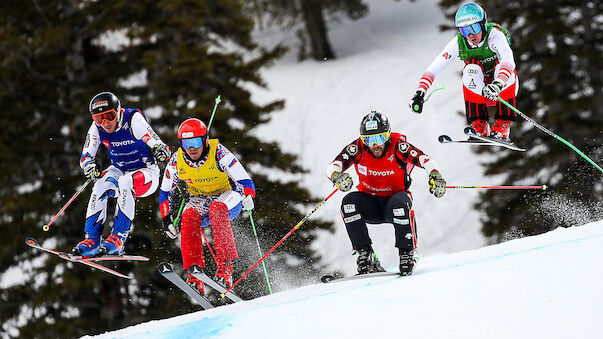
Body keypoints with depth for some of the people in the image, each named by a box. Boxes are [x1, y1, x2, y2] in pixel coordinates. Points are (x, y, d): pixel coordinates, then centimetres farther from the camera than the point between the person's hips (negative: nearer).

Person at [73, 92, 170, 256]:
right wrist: (90, 167, -33)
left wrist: (161, 152, -53)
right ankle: (92, 239, -24)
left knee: (125, 183, -36)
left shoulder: (133, 120, -24)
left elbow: (161, 148, -29)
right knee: (101, 184, -28)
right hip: (119, 170, 4)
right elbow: (86, 156, -9)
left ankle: (118, 237, -32)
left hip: (146, 172, -4)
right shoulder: (97, 127, -10)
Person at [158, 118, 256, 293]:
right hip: (200, 200, 3)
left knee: (217, 209, -37)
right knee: (189, 215, -30)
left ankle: (225, 266, -41)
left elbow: (244, 180, -26)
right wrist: (167, 218, -5)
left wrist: (248, 196, -46)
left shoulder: (219, 153, -23)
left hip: (227, 195, -3)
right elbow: (165, 192, 4)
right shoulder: (176, 161, -12)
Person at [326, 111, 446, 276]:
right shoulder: (358, 148, -14)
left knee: (399, 203, -36)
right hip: (370, 204, 3)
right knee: (349, 201, -27)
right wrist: (337, 177, -43)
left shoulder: (397, 146, -20)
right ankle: (365, 255, -23)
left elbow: (425, 160, -31)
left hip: (395, 197, -3)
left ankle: (407, 253, -21)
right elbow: (332, 166, -19)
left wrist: (435, 175, -52)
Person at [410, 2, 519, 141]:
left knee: (502, 69, -34)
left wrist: (498, 84, -61)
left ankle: (503, 125, -29)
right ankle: (480, 125, -29)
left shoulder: (495, 35, -25)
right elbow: (434, 68, -17)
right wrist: (420, 93, -32)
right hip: (477, 87, 2)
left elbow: (508, 61, -42)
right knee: (472, 68, -29)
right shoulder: (458, 42, -16)